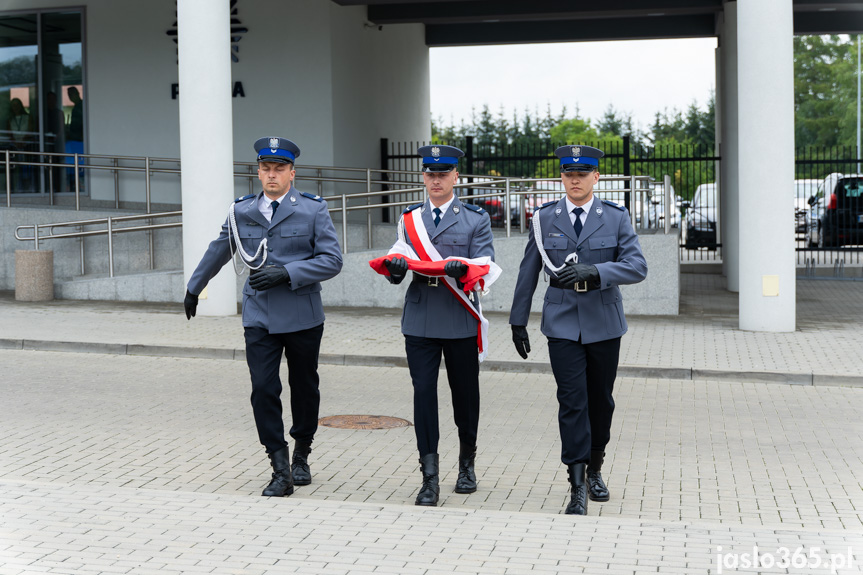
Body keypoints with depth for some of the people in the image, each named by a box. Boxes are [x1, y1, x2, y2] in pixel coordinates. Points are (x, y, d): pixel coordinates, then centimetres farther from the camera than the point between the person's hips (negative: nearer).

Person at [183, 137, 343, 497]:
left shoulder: (313, 210, -2)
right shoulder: (241, 212, 7)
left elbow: (332, 260, -7)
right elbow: (217, 252, 22)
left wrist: (286, 272, -18)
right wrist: (194, 288, 31)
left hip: (302, 317, -1)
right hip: (259, 317, 2)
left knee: (304, 389, 11)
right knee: (263, 390, -9)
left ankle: (301, 457, 32)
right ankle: (281, 471, -3)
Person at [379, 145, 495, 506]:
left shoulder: (476, 219, 5)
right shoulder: (409, 219, 12)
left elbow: (485, 266, -4)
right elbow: (399, 262, 7)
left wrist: (462, 268, -26)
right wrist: (395, 268, -17)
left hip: (460, 321, -1)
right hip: (420, 321, 1)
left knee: (465, 393, 10)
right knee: (423, 392, -6)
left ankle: (467, 463, 31)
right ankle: (429, 478, -2)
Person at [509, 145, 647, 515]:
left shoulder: (616, 217, 0)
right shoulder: (544, 219, 3)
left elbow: (637, 266, -10)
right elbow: (528, 273, 8)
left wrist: (593, 271, -24)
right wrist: (518, 321, 8)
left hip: (603, 324, 1)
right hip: (562, 324, -1)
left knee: (601, 400, 11)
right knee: (572, 402, -9)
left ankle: (594, 469, 31)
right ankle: (577, 487, -7)